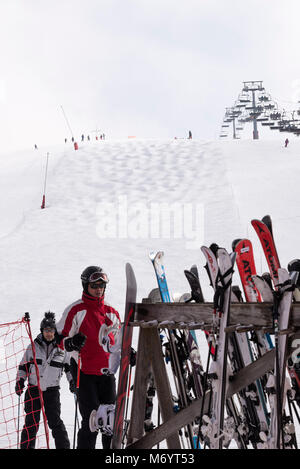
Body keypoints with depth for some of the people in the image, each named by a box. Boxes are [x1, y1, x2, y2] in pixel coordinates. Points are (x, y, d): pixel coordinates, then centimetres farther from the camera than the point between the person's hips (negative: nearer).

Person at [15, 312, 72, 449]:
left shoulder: (62, 349, 4)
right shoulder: (33, 347, 4)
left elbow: (69, 366, 15)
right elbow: (23, 366, 11)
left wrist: (72, 381, 5)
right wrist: (19, 381, 2)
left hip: (52, 390, 0)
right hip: (33, 389, 0)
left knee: (55, 421, -5)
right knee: (31, 422, -1)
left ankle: (64, 447, 1)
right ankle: (27, 447, 10)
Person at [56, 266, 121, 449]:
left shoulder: (111, 312, 14)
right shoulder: (76, 310, -2)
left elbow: (118, 342, 24)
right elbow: (59, 339, -3)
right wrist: (71, 343, -24)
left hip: (107, 372, 5)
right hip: (84, 372, -5)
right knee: (91, 420, -11)